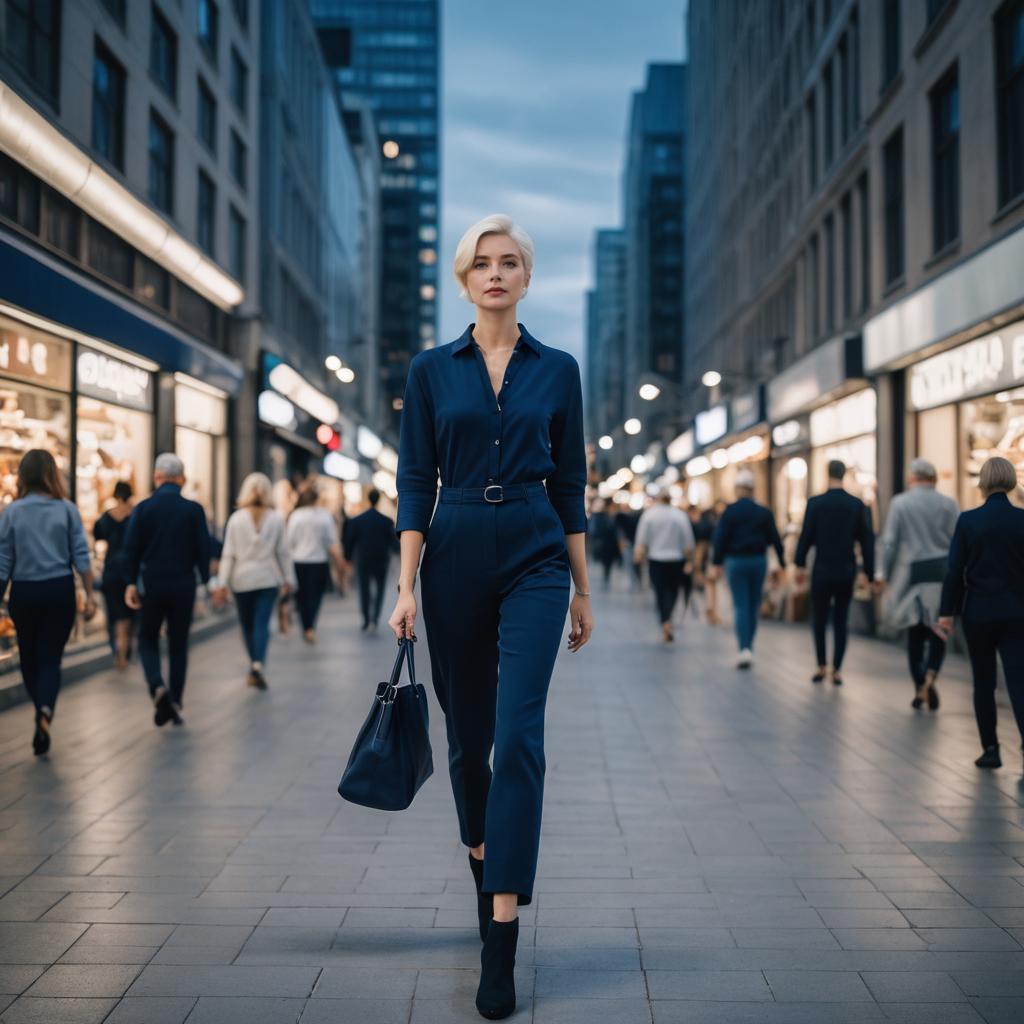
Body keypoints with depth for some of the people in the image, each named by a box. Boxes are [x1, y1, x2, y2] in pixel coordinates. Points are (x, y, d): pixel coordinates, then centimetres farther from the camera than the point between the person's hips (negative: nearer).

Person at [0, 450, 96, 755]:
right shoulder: (67, 509, -2)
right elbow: (81, 556, -5)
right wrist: (90, 595, -1)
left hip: (25, 592, 0)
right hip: (60, 591, 0)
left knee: (29, 657, 17)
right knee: (50, 658, 3)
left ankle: (43, 712, 28)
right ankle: (45, 712, -20)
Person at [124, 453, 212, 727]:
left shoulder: (144, 508, -4)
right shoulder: (194, 510, -3)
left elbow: (132, 548, -3)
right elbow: (203, 550, -3)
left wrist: (131, 582, 6)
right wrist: (206, 580, 10)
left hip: (151, 584, 0)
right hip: (183, 586, 1)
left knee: (147, 640, 14)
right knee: (178, 644, 12)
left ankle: (158, 687, -12)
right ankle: (175, 704, 13)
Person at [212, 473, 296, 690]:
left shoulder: (236, 518, -4)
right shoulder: (276, 519, -2)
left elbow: (228, 554, -5)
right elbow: (283, 552, 1)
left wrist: (222, 583, -3)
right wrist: (288, 580, 10)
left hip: (242, 579, 0)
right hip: (268, 578, 0)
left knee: (247, 625, 12)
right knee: (262, 623, -5)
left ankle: (254, 668, 21)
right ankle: (258, 663, -25)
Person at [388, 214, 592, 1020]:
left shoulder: (557, 369, 5)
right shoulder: (432, 369, 5)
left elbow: (570, 483, 7)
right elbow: (416, 480, 2)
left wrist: (583, 590, 6)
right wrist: (407, 585, -6)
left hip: (535, 559, -1)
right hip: (455, 556, 1)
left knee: (519, 735, -12)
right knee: (468, 732, 13)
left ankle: (502, 938, -9)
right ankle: (483, 860, 40)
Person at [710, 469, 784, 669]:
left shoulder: (729, 512, -5)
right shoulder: (763, 512, 2)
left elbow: (720, 539, -9)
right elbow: (775, 539, 3)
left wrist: (717, 564, -8)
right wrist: (781, 564, 8)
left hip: (736, 562, -2)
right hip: (758, 561, 2)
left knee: (741, 606, -2)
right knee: (754, 606, 12)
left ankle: (745, 649, -15)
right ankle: (748, 648, 17)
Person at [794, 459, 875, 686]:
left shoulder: (815, 503, -7)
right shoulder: (858, 505, -2)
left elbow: (806, 536, -5)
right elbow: (867, 540, -1)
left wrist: (800, 564, 5)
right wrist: (870, 572, 4)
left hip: (822, 570, -2)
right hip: (847, 572, 2)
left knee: (819, 619, 11)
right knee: (841, 621, 8)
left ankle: (822, 667, 9)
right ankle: (837, 670, 6)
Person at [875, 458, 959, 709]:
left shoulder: (899, 503, -1)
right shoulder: (949, 504, 2)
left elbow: (888, 541, -5)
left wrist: (881, 573, 1)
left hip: (913, 574, -1)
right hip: (943, 573, 1)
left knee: (916, 633, 9)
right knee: (938, 631, 8)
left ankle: (919, 689, 11)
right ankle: (930, 676, -15)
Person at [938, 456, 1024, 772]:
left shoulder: (968, 520, -6)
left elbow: (954, 570, -5)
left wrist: (947, 612, 2)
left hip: (978, 612, 0)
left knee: (983, 683, 13)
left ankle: (990, 749, 16)